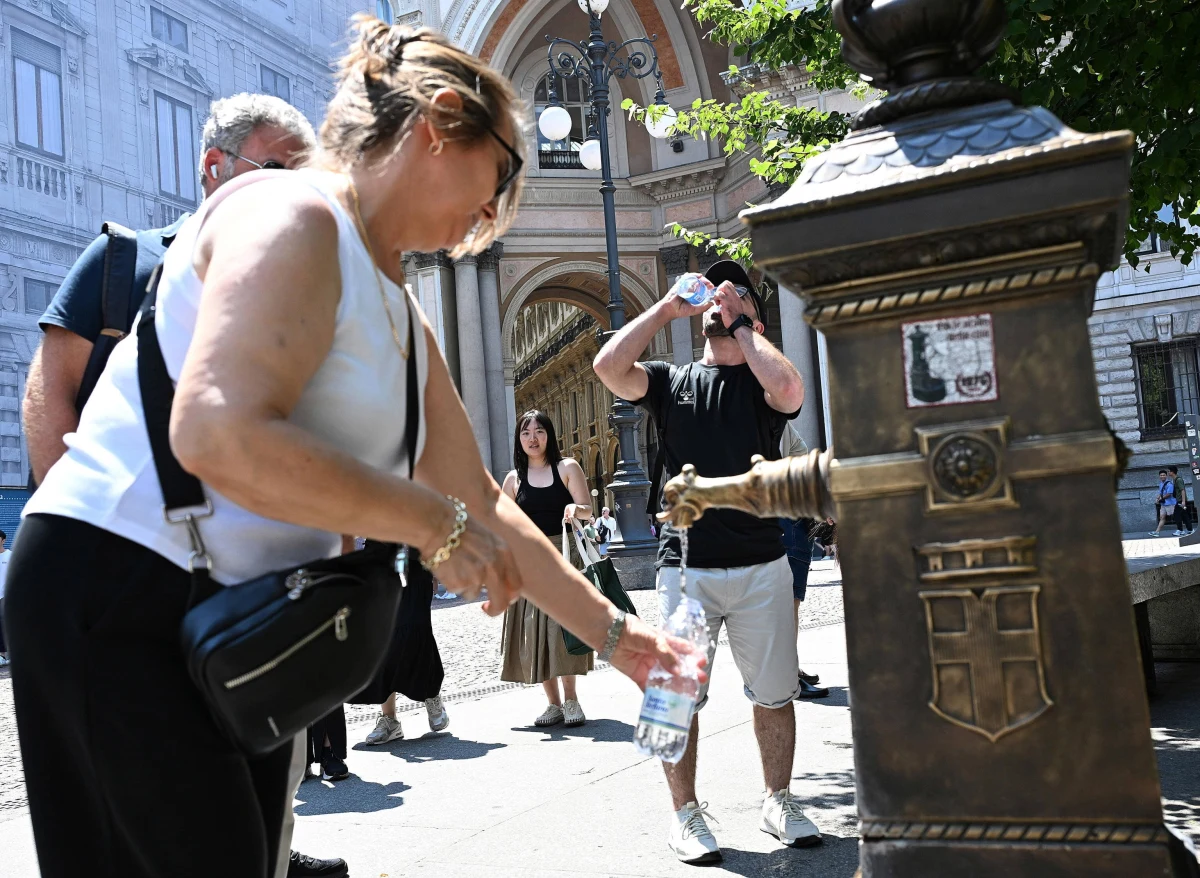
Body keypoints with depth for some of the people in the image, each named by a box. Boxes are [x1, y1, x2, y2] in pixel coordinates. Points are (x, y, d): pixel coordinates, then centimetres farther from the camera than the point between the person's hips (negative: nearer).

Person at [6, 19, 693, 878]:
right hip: (116, 588, -9)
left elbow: (481, 504, 16)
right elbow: (219, 435, -30)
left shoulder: (405, 317, 13)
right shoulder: (290, 213, -14)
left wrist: (611, 631, 15)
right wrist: (434, 525, -20)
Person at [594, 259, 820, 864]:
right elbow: (608, 367, -6)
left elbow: (790, 390, -19)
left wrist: (739, 323, -6)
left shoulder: (760, 381, 6)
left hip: (761, 568, 0)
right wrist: (668, 308, 0)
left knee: (774, 694, 9)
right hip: (684, 568, 1)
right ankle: (686, 814, 19)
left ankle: (778, 803, 28)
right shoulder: (672, 382, 11)